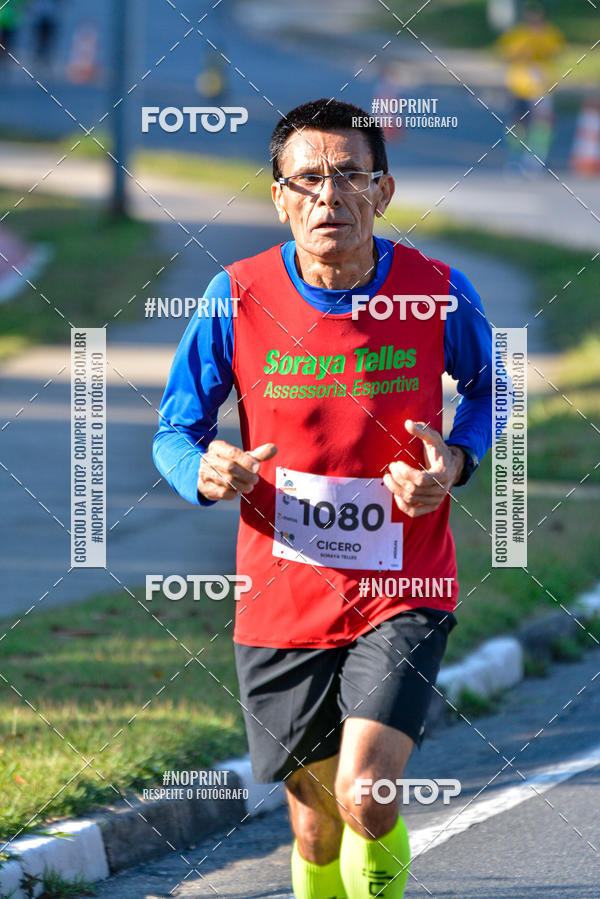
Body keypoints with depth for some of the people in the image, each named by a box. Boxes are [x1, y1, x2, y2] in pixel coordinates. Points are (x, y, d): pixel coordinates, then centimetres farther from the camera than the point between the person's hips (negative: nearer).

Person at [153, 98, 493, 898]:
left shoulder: (439, 294, -9)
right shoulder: (237, 299, -8)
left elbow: (487, 391, 12)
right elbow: (175, 431, 2)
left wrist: (456, 462, -9)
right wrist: (205, 473, -21)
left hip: (403, 598, -2)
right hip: (282, 603, 2)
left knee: (366, 798, -21)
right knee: (318, 825, 11)